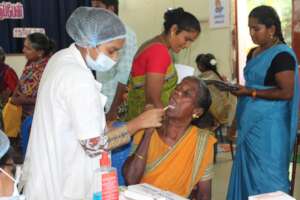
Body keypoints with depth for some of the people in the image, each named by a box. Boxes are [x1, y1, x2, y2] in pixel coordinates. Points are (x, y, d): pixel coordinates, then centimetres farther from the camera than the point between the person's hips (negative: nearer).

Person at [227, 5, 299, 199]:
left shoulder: (282, 55, -13)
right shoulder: (253, 53, 12)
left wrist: (250, 92, -19)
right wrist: (239, 88, 7)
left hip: (269, 126, -8)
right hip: (250, 123, 8)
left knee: (267, 177, -1)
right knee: (247, 173, 12)